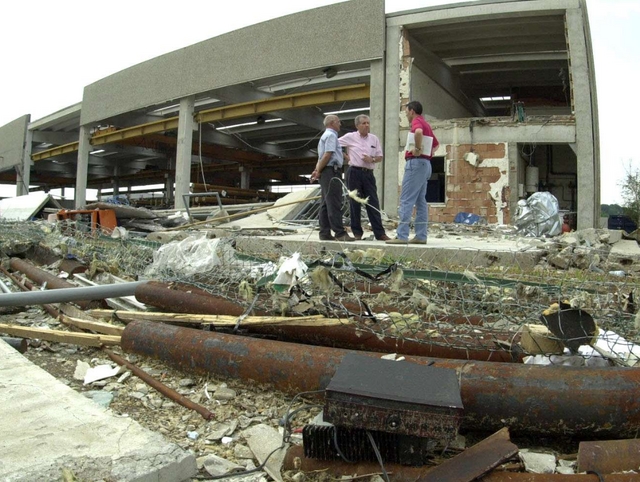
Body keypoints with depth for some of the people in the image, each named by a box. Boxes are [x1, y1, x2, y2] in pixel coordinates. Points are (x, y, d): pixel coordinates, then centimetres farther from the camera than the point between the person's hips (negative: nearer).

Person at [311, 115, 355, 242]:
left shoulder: (325, 136, 25)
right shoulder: (331, 135, -6)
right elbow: (327, 155, -15)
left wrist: (317, 170, 9)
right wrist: (318, 171, -9)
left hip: (326, 172, 10)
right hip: (332, 171, -10)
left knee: (326, 203, 7)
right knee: (334, 204, -12)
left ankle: (324, 233, 8)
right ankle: (340, 233, -14)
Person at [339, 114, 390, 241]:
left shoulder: (374, 139, 11)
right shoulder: (350, 137, 1)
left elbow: (380, 157, 13)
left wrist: (372, 159, -8)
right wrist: (346, 157, 0)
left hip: (368, 173, 3)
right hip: (354, 172, -3)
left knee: (373, 203, 0)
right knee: (354, 203, 1)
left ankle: (379, 233, 1)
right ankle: (357, 232, 10)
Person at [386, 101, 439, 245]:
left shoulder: (417, 121, -6)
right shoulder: (426, 124, 22)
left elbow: (418, 132, -32)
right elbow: (436, 144, 34)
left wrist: (418, 149, -21)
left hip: (416, 163, -10)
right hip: (426, 164, 10)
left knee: (406, 200, -10)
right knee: (420, 201, 8)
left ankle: (402, 236, -12)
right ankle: (421, 236, 9)